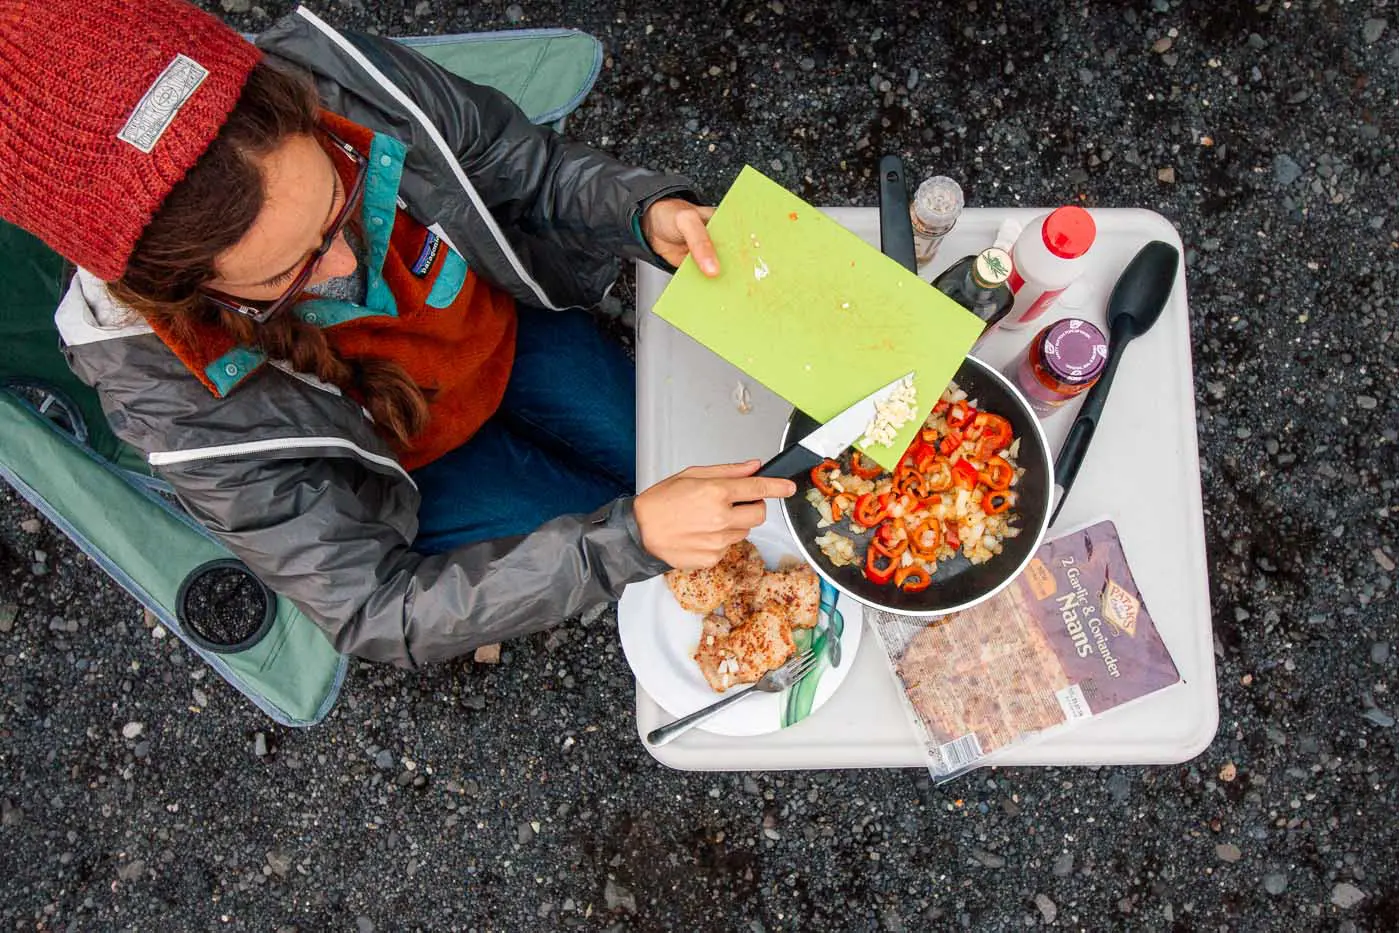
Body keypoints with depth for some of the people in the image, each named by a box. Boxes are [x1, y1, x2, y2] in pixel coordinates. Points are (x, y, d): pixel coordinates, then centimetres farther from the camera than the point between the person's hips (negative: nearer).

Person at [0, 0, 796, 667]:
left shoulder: (350, 82, -34)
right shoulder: (171, 397, -39)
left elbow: (529, 166, -13)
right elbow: (379, 613, -34)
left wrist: (646, 211, -35)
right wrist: (631, 539, -46)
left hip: (507, 329, 3)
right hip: (396, 466, -3)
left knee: (699, 478, 6)